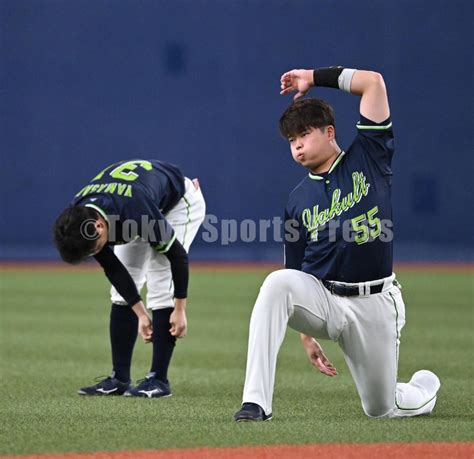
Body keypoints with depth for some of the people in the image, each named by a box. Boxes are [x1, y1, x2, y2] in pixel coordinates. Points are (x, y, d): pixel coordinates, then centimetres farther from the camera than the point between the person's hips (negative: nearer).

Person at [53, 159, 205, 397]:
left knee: (161, 289, -17)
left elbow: (177, 254, -30)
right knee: (122, 292, -2)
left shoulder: (135, 210, -44)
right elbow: (113, 269, -13)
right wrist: (140, 313, -14)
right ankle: (120, 378, 1)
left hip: (180, 201, -6)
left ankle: (158, 379, -13)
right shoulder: (76, 219, -25)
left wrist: (180, 310, -24)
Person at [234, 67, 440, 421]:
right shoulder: (299, 200, 8)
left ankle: (426, 386, 44)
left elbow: (373, 82, -5)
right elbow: (297, 273, 10)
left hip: (373, 305, -2)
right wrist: (307, 337, 5)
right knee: (277, 283, -33)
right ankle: (256, 401, -36)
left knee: (382, 409, 5)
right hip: (322, 298, 2)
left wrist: (315, 78, 4)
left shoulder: (368, 158, 1)